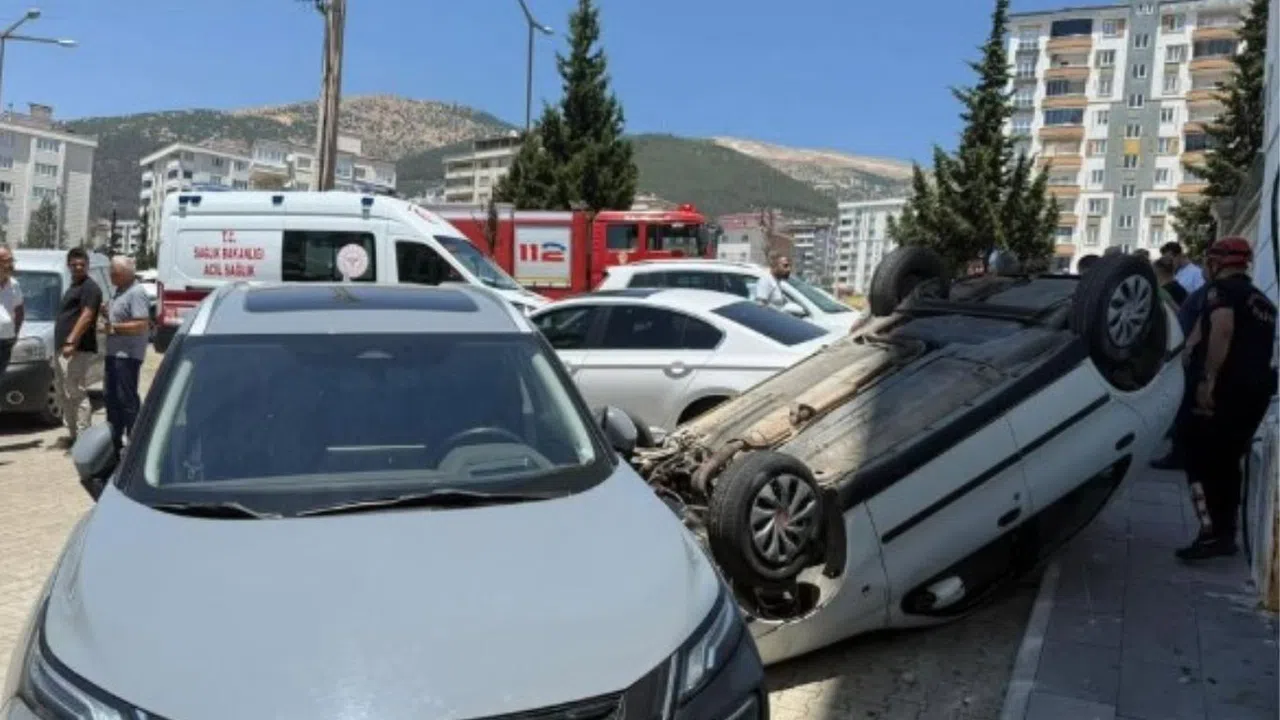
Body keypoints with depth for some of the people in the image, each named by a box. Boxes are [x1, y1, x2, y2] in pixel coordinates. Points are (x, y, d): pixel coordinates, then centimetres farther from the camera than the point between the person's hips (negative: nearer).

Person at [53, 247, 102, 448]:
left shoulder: (90, 287, -8)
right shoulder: (73, 286, 22)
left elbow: (87, 317, -18)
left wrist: (71, 342, -25)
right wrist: (62, 345, 23)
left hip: (78, 350, -10)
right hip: (63, 349, 10)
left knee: (76, 393, -11)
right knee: (64, 394, 13)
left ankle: (82, 435, -9)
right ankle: (74, 433, 20)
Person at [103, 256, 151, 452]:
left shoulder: (136, 293, -15)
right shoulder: (117, 290, 16)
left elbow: (142, 325, -23)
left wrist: (114, 327, -17)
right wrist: (106, 313, 7)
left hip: (128, 354, -10)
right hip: (113, 353, 10)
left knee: (127, 399, -7)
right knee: (111, 397, 15)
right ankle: (115, 440, 25)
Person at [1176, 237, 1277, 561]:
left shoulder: (1222, 289, -4)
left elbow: (1222, 330, -22)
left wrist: (1207, 379, -27)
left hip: (1228, 386, -8)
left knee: (1203, 458, -7)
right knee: (1227, 461, 15)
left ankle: (1213, 531, -15)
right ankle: (1225, 533, 17)